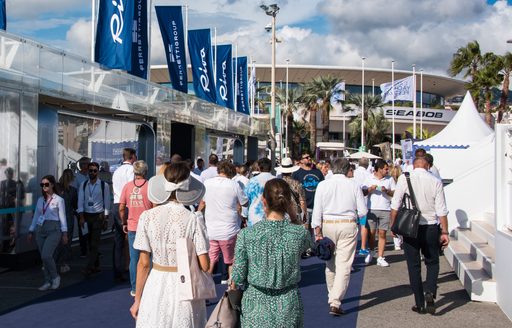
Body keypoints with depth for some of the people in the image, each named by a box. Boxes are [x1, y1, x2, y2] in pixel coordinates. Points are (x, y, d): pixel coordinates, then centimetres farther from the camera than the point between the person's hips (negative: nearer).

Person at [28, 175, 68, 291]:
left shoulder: (58, 200, 1)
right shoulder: (40, 200, 15)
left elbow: (62, 217, -2)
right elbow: (35, 216, 18)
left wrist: (64, 233, -7)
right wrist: (31, 231, 14)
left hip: (53, 230, -5)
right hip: (40, 229, 5)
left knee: (46, 255, -17)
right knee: (44, 257, 4)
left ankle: (55, 277, 3)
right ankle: (48, 281, 12)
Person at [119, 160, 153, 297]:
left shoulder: (127, 186, 2)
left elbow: (121, 208, 3)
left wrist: (124, 223, 15)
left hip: (132, 227, 3)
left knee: (134, 258, 9)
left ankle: (135, 289, 14)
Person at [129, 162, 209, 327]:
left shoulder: (147, 217, -7)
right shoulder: (193, 220, -10)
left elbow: (143, 263, -4)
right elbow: (204, 265, -10)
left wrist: (137, 299, 6)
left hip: (156, 288, 1)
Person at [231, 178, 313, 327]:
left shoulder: (246, 235, -15)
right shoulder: (300, 234, -12)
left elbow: (238, 278, -8)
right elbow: (310, 244, 14)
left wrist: (233, 284, 13)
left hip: (256, 307, -1)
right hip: (289, 306, 1)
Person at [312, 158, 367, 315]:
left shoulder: (323, 185, 0)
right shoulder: (353, 185, -2)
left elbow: (317, 210, -3)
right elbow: (363, 211, -1)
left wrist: (318, 231, 1)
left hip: (327, 225, 2)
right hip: (348, 226, -2)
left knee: (330, 263, 17)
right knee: (344, 264, -2)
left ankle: (332, 297, 32)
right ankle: (335, 303, -10)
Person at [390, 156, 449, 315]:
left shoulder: (404, 178, -4)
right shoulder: (436, 181, -1)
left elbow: (395, 205, -6)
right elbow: (442, 210, -2)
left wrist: (393, 225, 3)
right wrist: (445, 232, 3)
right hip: (431, 227, 1)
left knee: (414, 266, 9)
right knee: (432, 263, 17)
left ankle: (419, 304, 11)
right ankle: (430, 292, -6)